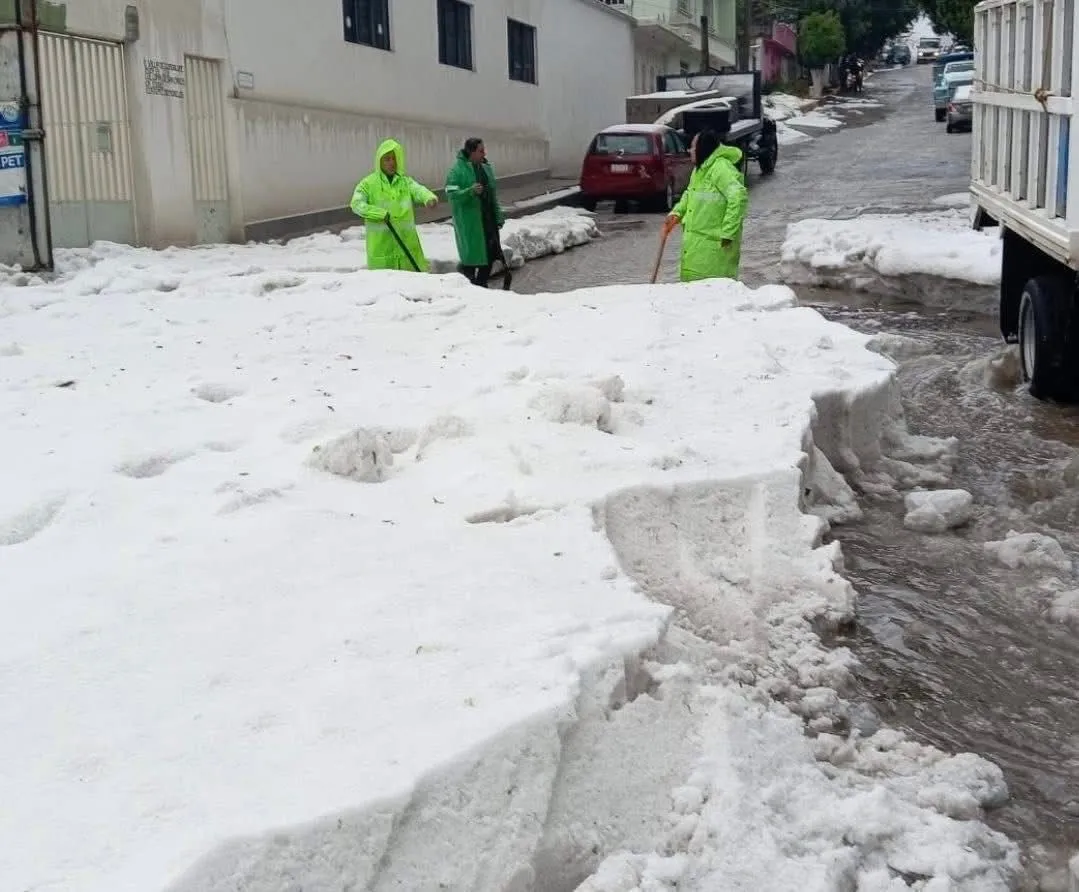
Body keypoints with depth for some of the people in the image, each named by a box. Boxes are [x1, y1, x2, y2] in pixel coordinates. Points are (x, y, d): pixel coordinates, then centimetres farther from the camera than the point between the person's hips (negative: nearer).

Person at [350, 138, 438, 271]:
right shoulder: (368, 183, 1)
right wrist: (379, 213, -23)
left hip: (407, 241, 3)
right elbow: (356, 204, -9)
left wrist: (429, 197, -34)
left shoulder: (406, 181, 8)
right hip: (380, 245, -2)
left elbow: (418, 190, -10)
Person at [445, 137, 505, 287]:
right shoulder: (457, 169, -12)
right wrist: (470, 191, -32)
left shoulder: (486, 167, 10)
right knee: (472, 254, -4)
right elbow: (451, 194, -17)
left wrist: (498, 216, 15)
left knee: (491, 252, 10)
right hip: (469, 222, -7)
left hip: (488, 218, 7)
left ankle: (481, 284, 26)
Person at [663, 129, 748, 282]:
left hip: (714, 244, -10)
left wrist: (727, 232, -26)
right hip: (696, 244, 10)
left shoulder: (721, 168, -17)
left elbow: (739, 196, -27)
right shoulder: (700, 169, 16)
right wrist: (676, 213, 12)